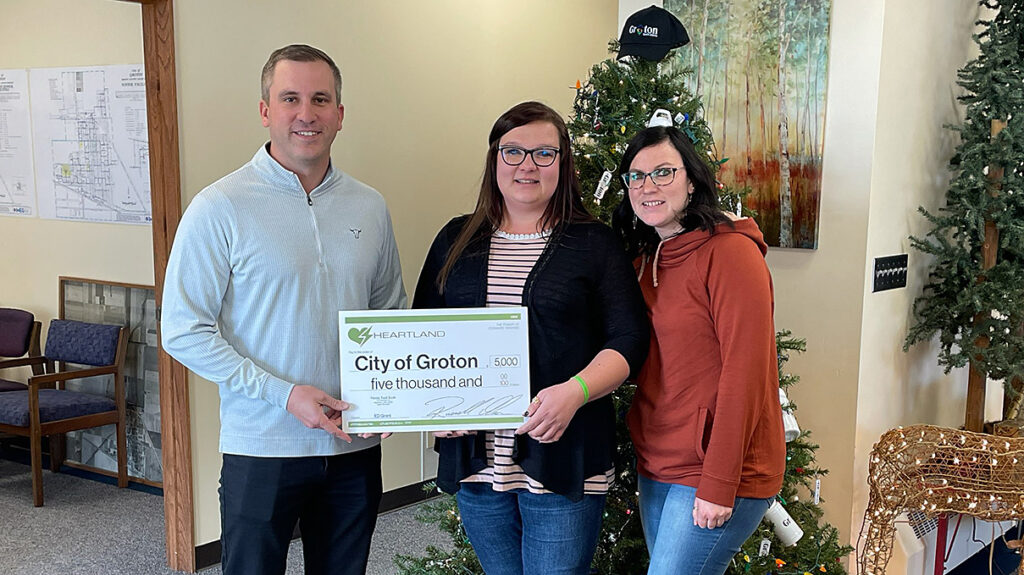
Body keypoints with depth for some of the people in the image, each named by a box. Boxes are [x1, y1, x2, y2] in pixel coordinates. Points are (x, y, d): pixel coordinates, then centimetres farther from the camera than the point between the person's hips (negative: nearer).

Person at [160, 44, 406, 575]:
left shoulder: (369, 207, 5)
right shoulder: (220, 208, -9)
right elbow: (183, 332, -11)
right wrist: (286, 394, -17)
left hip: (356, 448, 4)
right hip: (262, 448, -4)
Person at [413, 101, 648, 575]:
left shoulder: (594, 244, 0)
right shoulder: (457, 240, 10)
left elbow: (627, 341, -4)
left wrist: (574, 391, -21)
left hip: (564, 460, -3)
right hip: (475, 460, 4)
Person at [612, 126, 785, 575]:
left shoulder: (730, 251, -14)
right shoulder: (645, 259, 10)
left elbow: (745, 373, -19)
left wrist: (719, 484, -20)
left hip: (722, 473, -7)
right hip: (656, 468, 8)